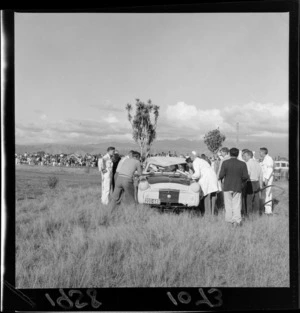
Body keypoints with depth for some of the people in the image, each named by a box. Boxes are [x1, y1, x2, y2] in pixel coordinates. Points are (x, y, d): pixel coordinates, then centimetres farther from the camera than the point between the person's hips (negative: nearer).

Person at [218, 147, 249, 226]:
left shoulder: (225, 163, -8)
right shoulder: (242, 164, -4)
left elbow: (221, 175, -12)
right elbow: (246, 176, -5)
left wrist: (220, 178, 10)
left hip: (227, 187, 0)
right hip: (238, 187, 1)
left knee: (228, 204, 11)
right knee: (237, 205, 7)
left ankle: (229, 220, 16)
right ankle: (237, 220, -3)